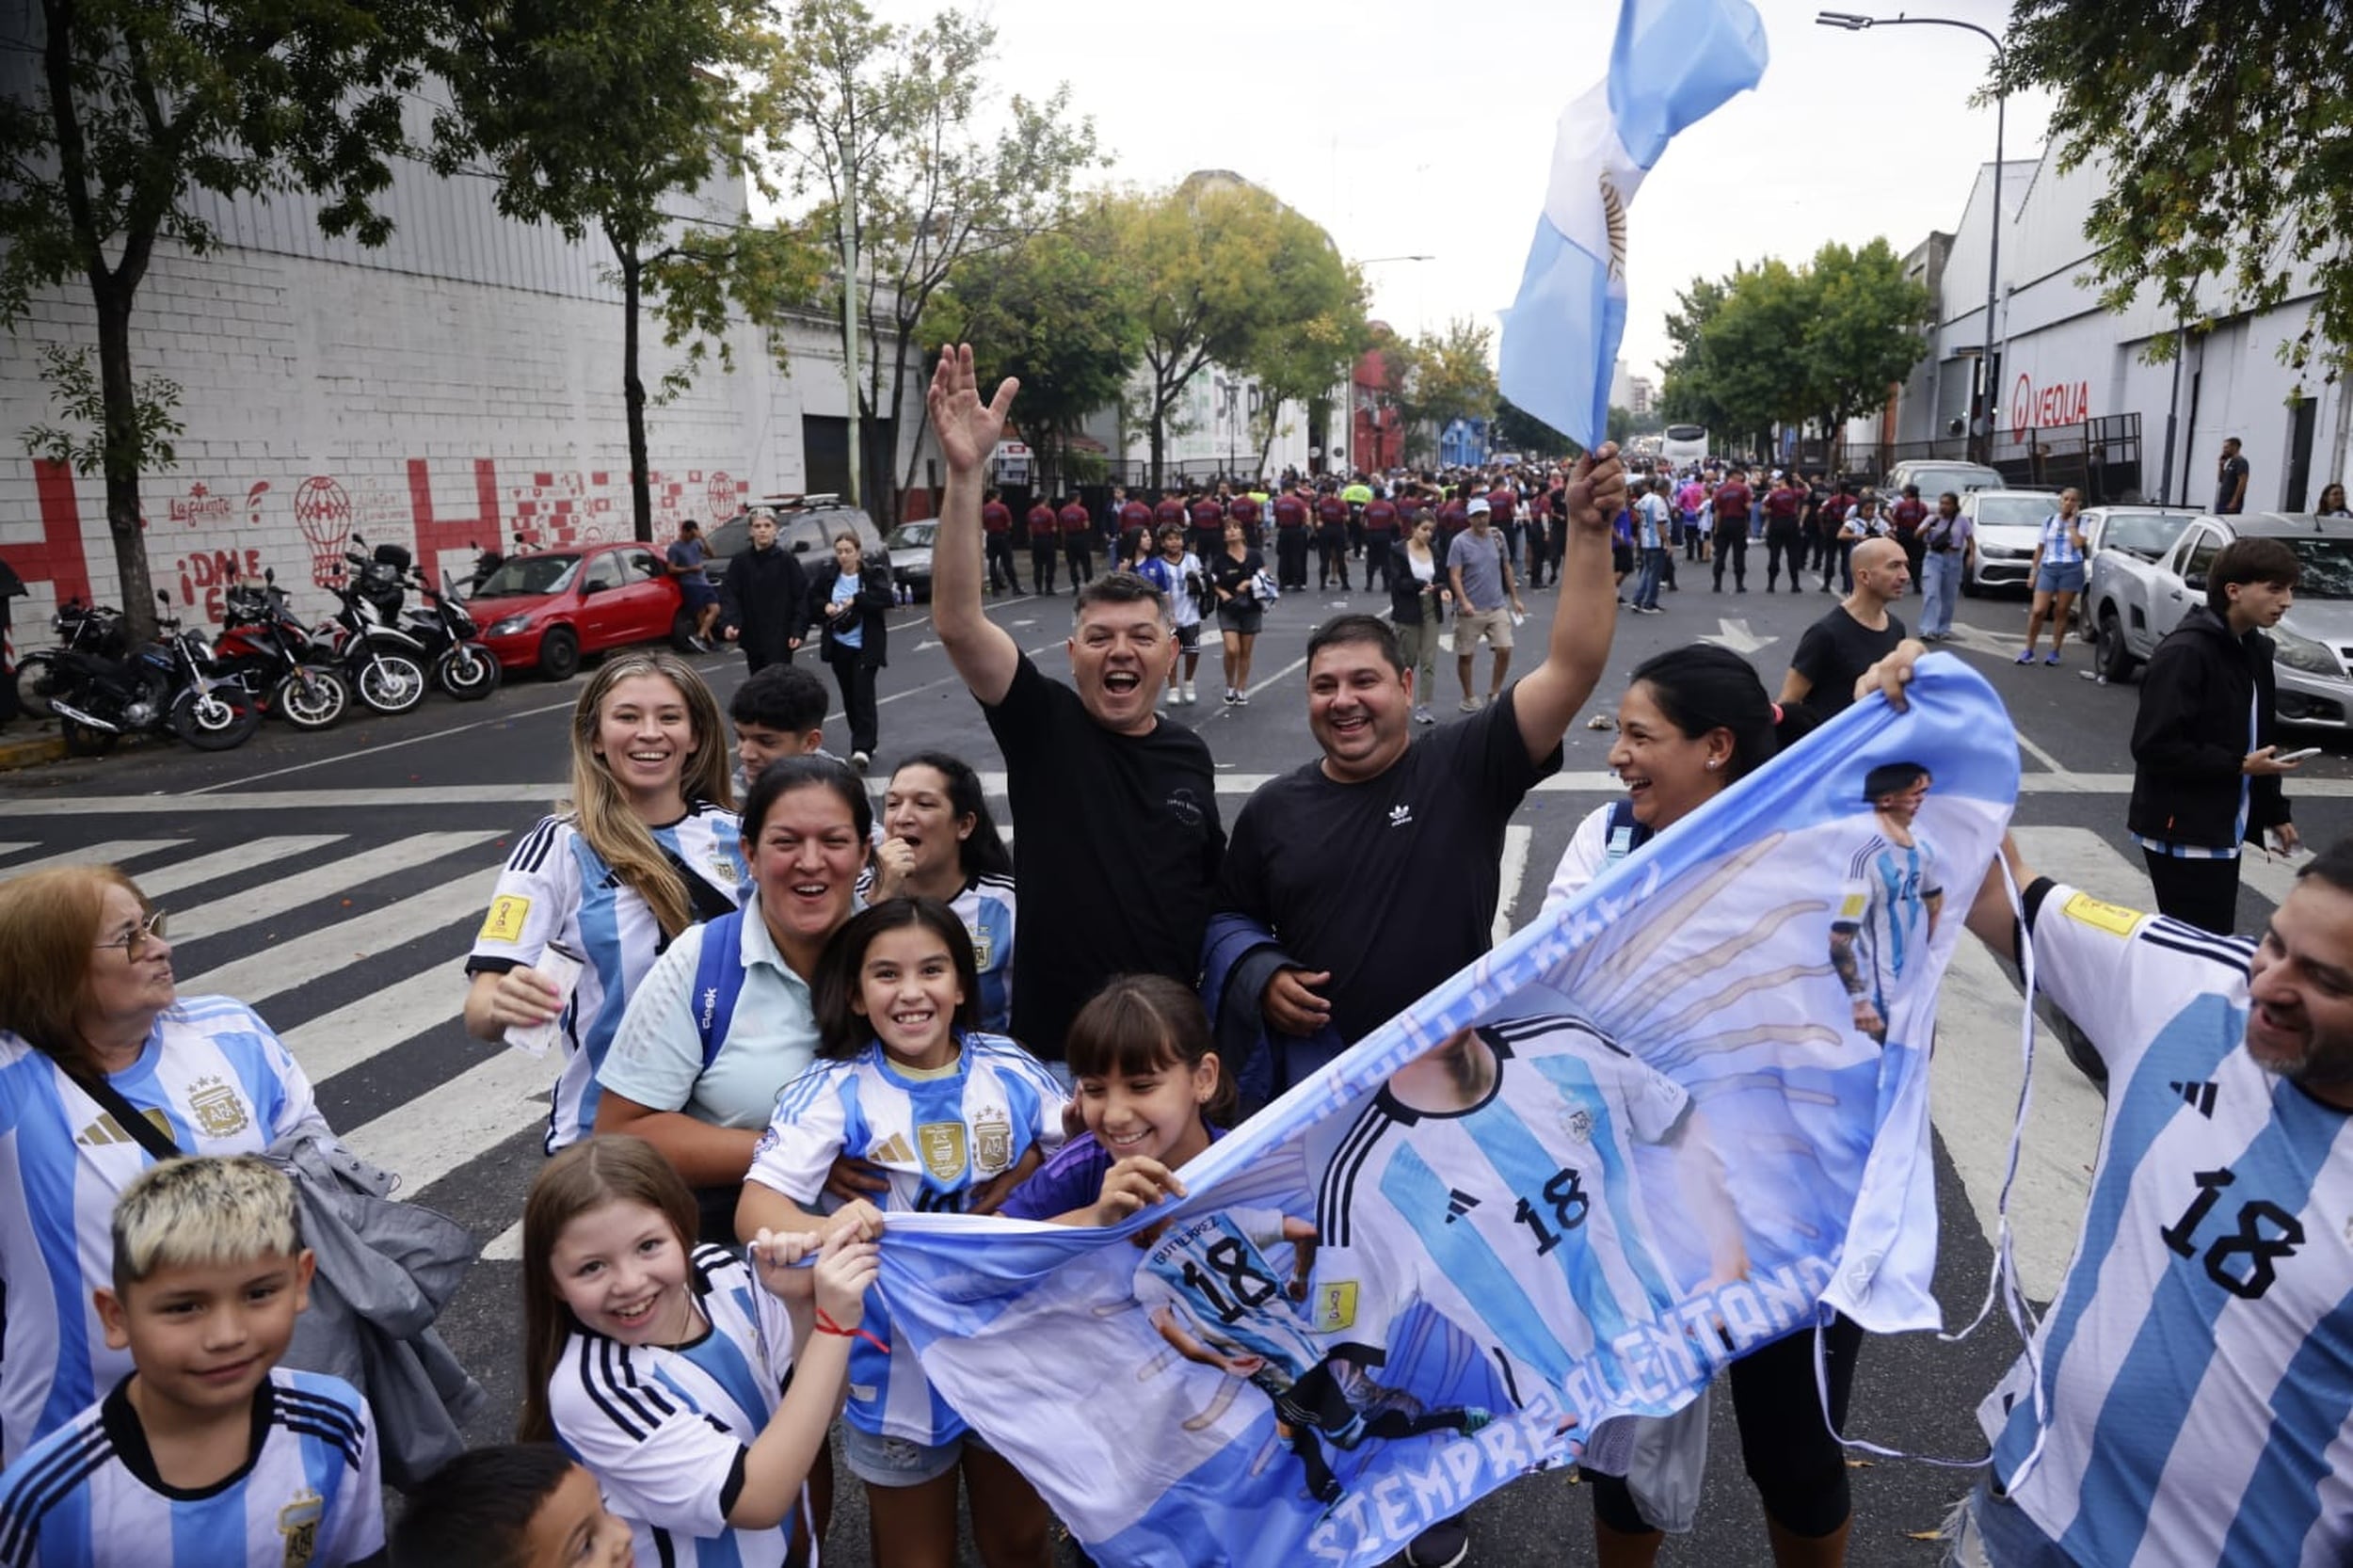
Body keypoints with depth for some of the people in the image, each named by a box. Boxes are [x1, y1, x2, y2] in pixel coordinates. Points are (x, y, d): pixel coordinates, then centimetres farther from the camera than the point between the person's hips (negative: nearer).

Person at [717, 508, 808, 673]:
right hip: (752, 638, 4)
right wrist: (728, 623, -21)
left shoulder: (787, 560, -3)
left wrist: (798, 630, -12)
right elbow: (728, 595, -3)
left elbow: (802, 597, -4)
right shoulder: (740, 562, 4)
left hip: (780, 639, -4)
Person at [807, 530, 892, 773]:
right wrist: (825, 606, -10)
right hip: (839, 645, 4)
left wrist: (856, 600, -20)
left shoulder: (874, 573, -7)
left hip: (865, 645, -4)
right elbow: (811, 599, 10)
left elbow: (886, 599, -19)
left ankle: (863, 748, -14)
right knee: (849, 696, 12)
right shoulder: (827, 574, 2)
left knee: (863, 694, -11)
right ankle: (862, 743, 27)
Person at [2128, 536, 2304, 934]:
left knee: (2215, 941, 14)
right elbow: (2154, 746, -21)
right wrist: (2239, 767, -19)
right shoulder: (2184, 652, -18)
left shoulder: (2253, 648, 10)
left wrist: (2274, 810, 15)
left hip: (2224, 828, 9)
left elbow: (2257, 737, 18)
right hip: (2183, 832, -9)